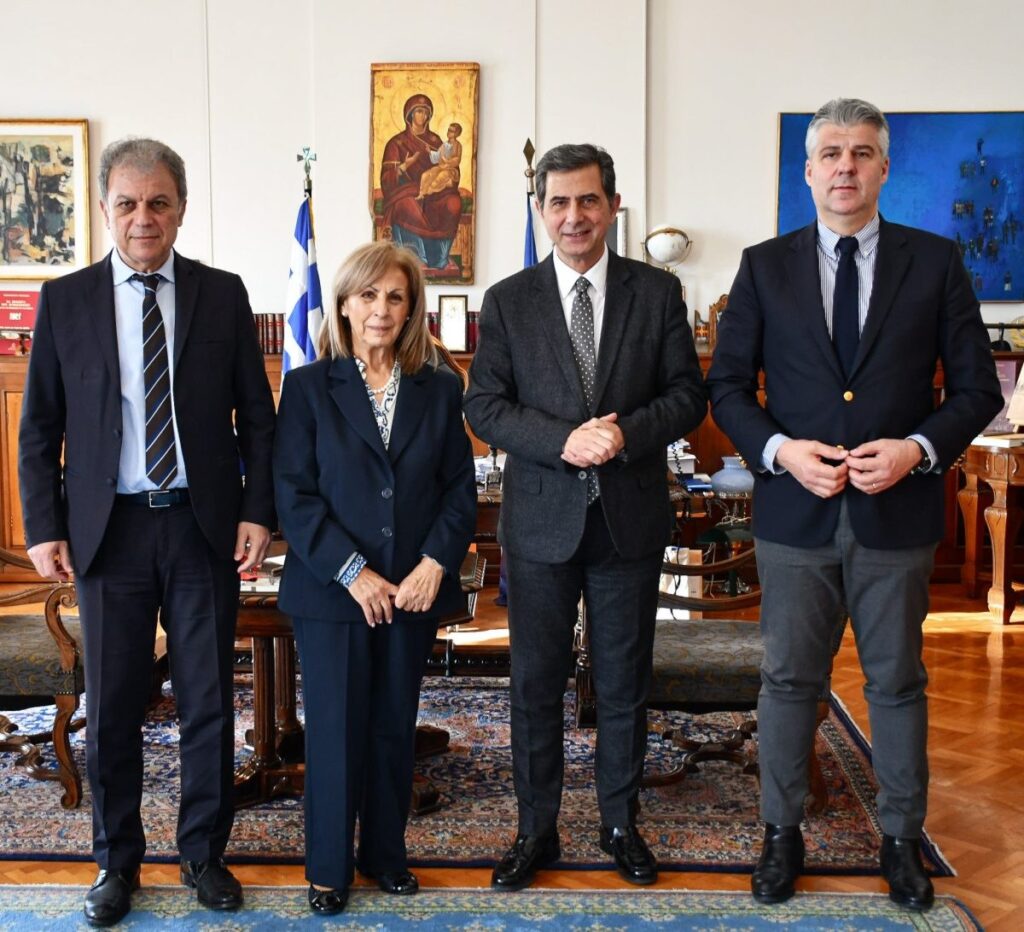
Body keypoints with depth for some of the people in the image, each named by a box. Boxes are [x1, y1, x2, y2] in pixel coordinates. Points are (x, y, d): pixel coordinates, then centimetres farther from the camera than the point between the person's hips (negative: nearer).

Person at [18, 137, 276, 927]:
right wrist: (44, 527, -2)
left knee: (210, 702, 9)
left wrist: (258, 510, -4)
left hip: (206, 526, 0)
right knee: (112, 708, 8)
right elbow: (40, 427, 5)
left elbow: (256, 415, 4)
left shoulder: (223, 294, 3)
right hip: (110, 528, 0)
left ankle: (205, 853, 26)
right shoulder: (65, 300, 3)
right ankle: (117, 861, 26)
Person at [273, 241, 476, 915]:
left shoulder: (440, 390, 6)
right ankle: (329, 867, 20)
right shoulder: (308, 387, -1)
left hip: (415, 590, 2)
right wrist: (352, 572, -14)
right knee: (335, 730, 4)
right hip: (332, 589, -2)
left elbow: (461, 487, 4)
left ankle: (386, 854, 27)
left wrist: (435, 563, -10)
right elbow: (294, 492, -7)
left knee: (395, 728, 12)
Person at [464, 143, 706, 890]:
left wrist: (627, 433, -19)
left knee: (625, 682, 12)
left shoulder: (658, 293, 2)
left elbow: (688, 396, 0)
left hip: (631, 518, 0)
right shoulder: (507, 302, 2)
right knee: (536, 682, 8)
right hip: (541, 520, 0)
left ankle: (621, 822, 29)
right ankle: (536, 828, 24)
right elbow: (485, 406, -3)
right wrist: (563, 440, -19)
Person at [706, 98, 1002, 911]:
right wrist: (780, 449, -13)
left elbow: (977, 388, 2)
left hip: (897, 513, 0)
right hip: (796, 512, 0)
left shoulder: (935, 262, 1)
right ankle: (783, 834, 27)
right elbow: (727, 387, 4)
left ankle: (902, 838, 30)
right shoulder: (765, 266, 3)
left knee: (898, 682, 12)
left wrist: (918, 447, -14)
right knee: (789, 681, 10)